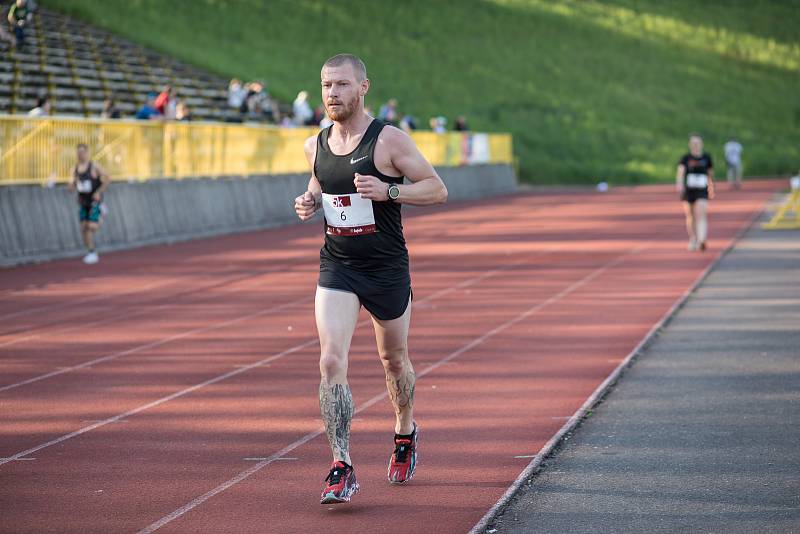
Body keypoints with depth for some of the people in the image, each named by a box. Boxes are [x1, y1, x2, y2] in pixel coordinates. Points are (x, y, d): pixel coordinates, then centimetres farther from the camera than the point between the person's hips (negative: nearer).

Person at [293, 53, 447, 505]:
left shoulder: (390, 140, -11)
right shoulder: (316, 146, 4)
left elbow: (437, 189, -10)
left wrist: (388, 190, -25)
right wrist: (309, 203, -1)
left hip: (387, 269, -2)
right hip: (337, 268, 3)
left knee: (394, 360, 16)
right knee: (332, 361, -15)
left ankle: (405, 432, 45)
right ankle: (342, 469, -14)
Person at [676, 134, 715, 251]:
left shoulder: (706, 158, 3)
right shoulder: (686, 158, -2)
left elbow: (710, 173, 17)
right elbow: (680, 171, -17)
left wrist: (711, 188, 25)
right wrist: (679, 184, -36)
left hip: (702, 192, -1)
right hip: (688, 191, 1)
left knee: (701, 215, -18)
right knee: (690, 217, 12)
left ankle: (701, 241, -31)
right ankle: (692, 240, 30)